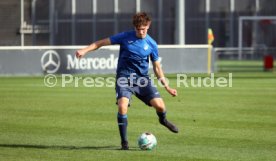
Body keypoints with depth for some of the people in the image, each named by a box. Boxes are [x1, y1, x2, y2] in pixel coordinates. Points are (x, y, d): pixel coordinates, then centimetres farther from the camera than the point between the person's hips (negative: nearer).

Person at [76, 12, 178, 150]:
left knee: (159, 105, -14)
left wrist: (167, 87, 10)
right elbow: (102, 42, 1)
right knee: (122, 106, -25)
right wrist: (85, 50, -11)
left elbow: (157, 68, 12)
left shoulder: (151, 44, 3)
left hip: (142, 78, 2)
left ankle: (163, 120, 26)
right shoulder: (125, 37, -4)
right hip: (124, 78, -2)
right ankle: (124, 141, -7)